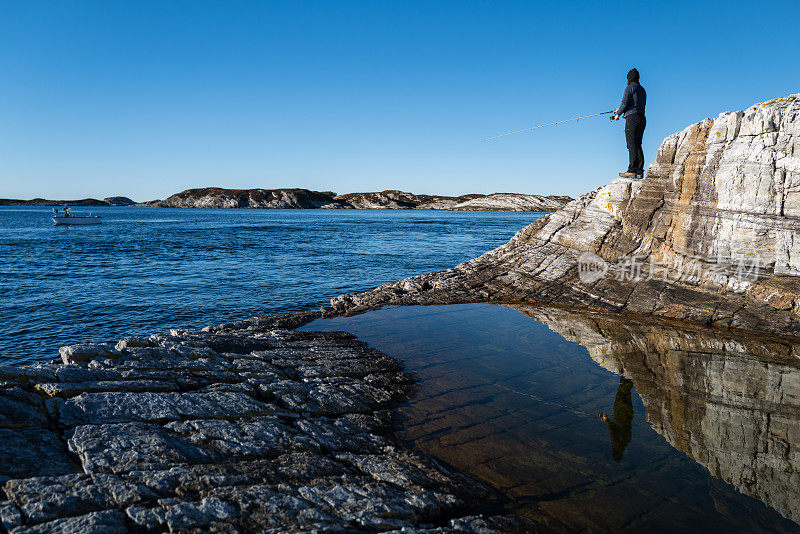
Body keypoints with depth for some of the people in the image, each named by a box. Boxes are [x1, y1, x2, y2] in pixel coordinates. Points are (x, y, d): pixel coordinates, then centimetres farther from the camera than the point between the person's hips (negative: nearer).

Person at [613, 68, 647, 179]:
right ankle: (639, 172, 2)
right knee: (638, 145, 7)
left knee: (632, 145, -10)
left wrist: (618, 115, 5)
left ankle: (632, 171, -16)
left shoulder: (630, 87, -3)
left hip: (632, 118, -8)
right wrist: (620, 110, 33)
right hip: (642, 118, 8)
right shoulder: (642, 90, 21)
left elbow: (625, 103, -10)